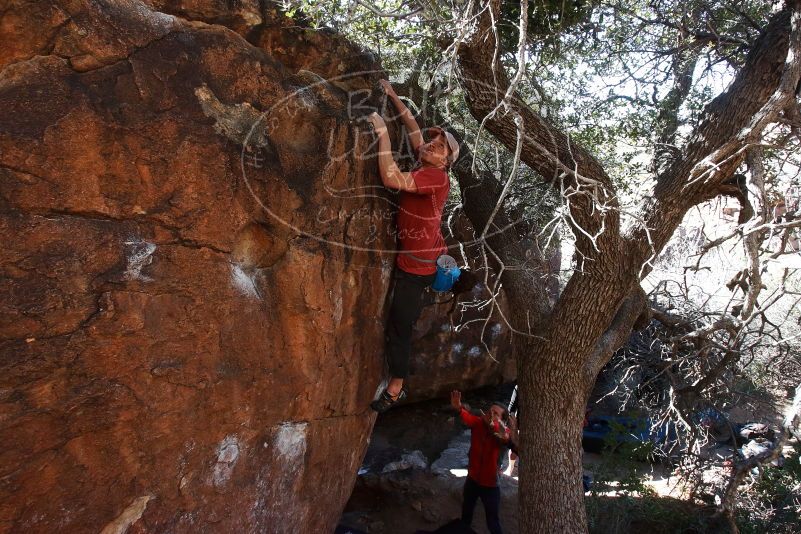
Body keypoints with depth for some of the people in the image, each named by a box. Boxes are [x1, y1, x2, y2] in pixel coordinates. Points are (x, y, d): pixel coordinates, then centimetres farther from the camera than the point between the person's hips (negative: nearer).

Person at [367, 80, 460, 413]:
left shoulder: (437, 176, -23)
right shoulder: (425, 165, 2)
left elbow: (392, 179, -35)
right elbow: (413, 126, 16)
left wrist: (383, 133, -29)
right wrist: (393, 97, 14)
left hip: (416, 264, -9)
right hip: (409, 255, 9)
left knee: (399, 324, -2)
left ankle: (395, 389, 9)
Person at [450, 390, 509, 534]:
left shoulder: (502, 431, -19)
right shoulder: (478, 423, -11)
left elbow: (506, 439, -43)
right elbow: (468, 418, -33)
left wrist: (492, 425, -65)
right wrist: (459, 409, -57)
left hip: (490, 484, -4)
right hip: (472, 479, 4)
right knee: (466, 514, 26)